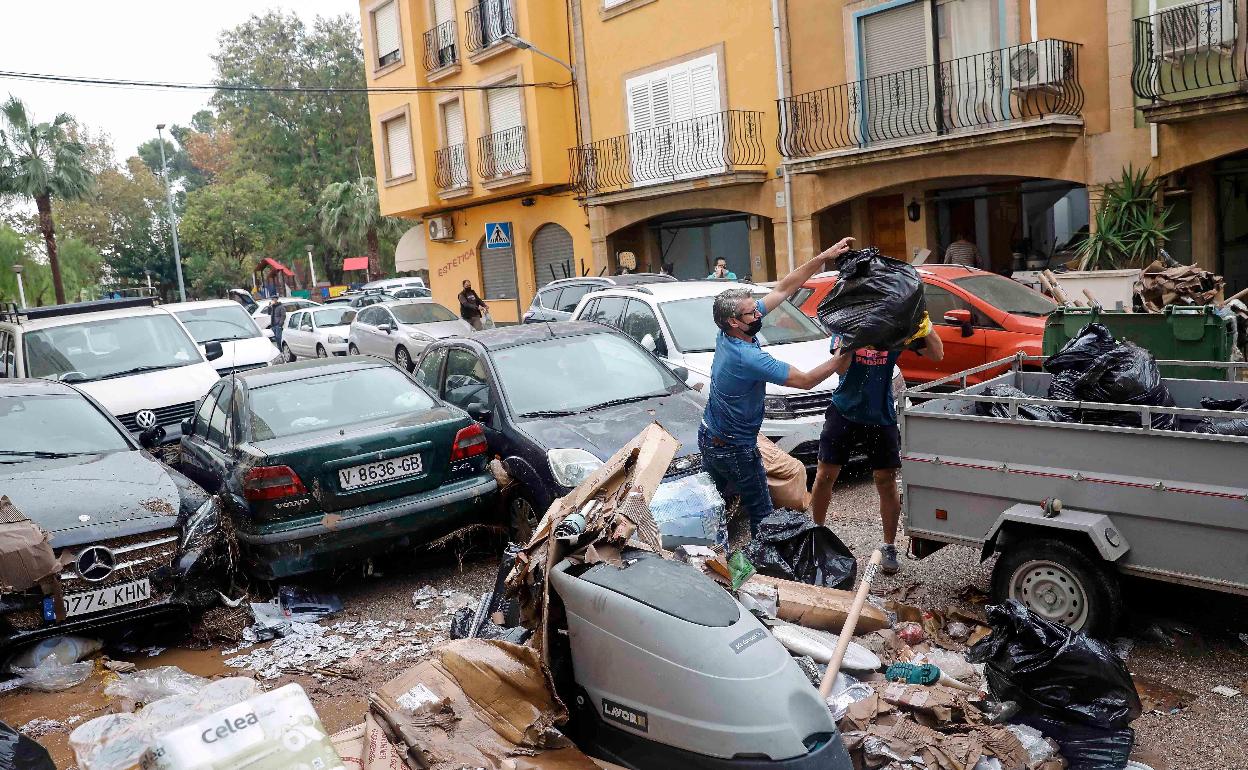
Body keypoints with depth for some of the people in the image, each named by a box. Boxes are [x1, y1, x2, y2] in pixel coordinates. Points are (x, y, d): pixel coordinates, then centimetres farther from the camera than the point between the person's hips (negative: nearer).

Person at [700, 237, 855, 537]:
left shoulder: (728, 334, -6)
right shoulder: (748, 358, -31)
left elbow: (782, 289, -4)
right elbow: (806, 381, -25)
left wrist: (824, 258, -7)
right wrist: (843, 356, -17)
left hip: (709, 439, 9)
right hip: (735, 449, -9)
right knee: (761, 514, 4)